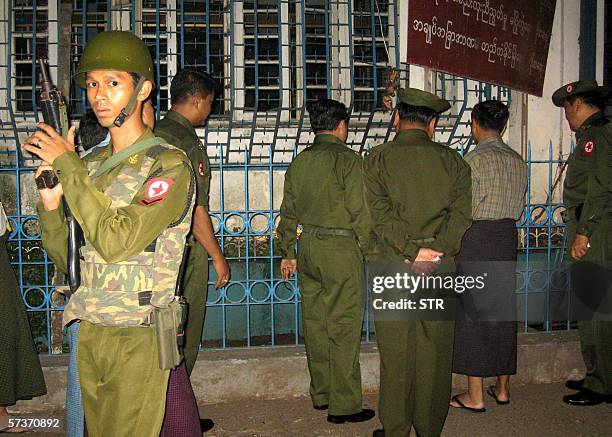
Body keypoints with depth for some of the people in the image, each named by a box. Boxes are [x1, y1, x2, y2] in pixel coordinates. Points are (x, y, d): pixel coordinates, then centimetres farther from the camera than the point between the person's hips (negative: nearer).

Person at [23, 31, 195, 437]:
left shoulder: (170, 165, -11)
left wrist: (67, 165, -16)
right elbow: (66, 258, 12)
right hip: (87, 332, 6)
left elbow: (117, 241, -23)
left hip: (137, 340, -6)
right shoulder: (89, 164, 9)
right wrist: (50, 202, -7)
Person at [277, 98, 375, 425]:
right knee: (343, 327, 0)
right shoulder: (347, 159, -9)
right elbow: (360, 211, -12)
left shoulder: (299, 162, 10)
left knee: (315, 323, 13)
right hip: (341, 249, -6)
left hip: (308, 247, 7)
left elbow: (288, 213, 14)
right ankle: (343, 404, 5)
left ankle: (321, 394, 24)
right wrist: (368, 249, -2)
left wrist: (288, 253, 21)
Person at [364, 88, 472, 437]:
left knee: (396, 355, 7)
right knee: (436, 355, 10)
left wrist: (413, 250, -13)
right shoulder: (453, 161, 5)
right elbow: (462, 214, -7)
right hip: (441, 269, 2)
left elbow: (380, 213, -12)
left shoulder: (379, 158, 0)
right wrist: (436, 252, -13)